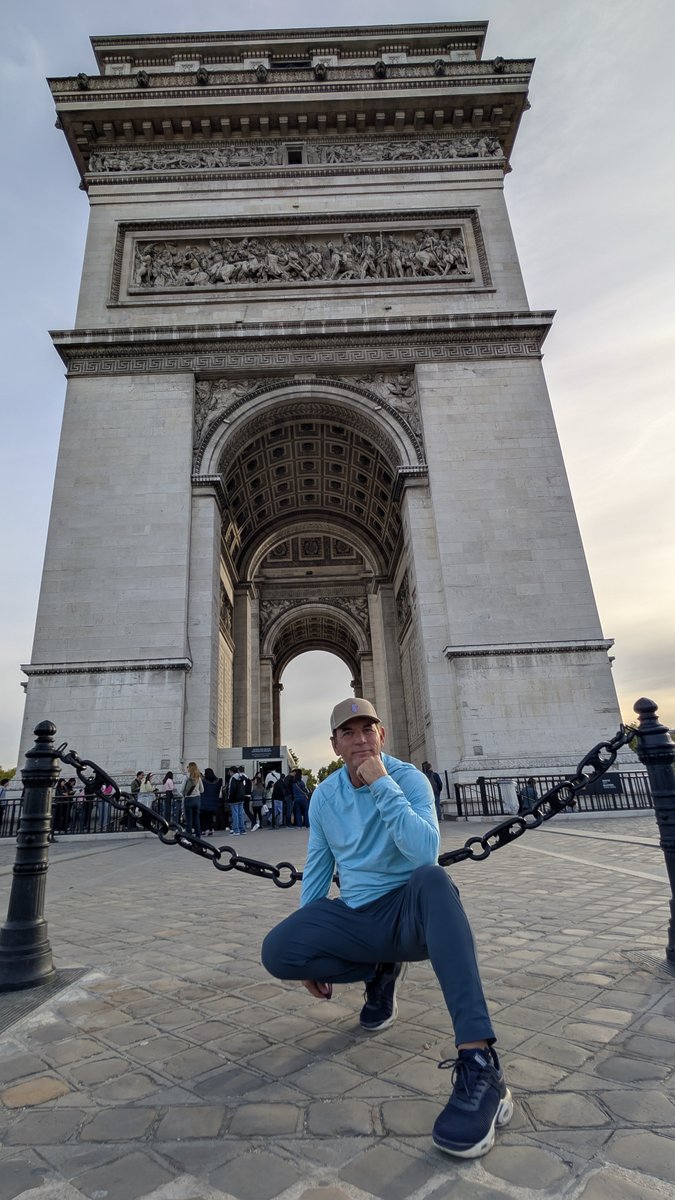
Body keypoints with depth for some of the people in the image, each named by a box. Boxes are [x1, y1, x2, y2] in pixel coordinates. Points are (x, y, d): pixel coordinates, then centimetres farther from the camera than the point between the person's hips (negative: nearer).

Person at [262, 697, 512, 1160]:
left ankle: (480, 1064, -42)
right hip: (356, 919, 4)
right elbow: (317, 870, 9)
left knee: (433, 879, -38)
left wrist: (382, 785, -29)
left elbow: (425, 852, -29)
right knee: (277, 952, -20)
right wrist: (312, 947, 8)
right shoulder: (325, 795, 1)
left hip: (409, 913, -4)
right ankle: (382, 972, 6)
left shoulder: (409, 779, -12)